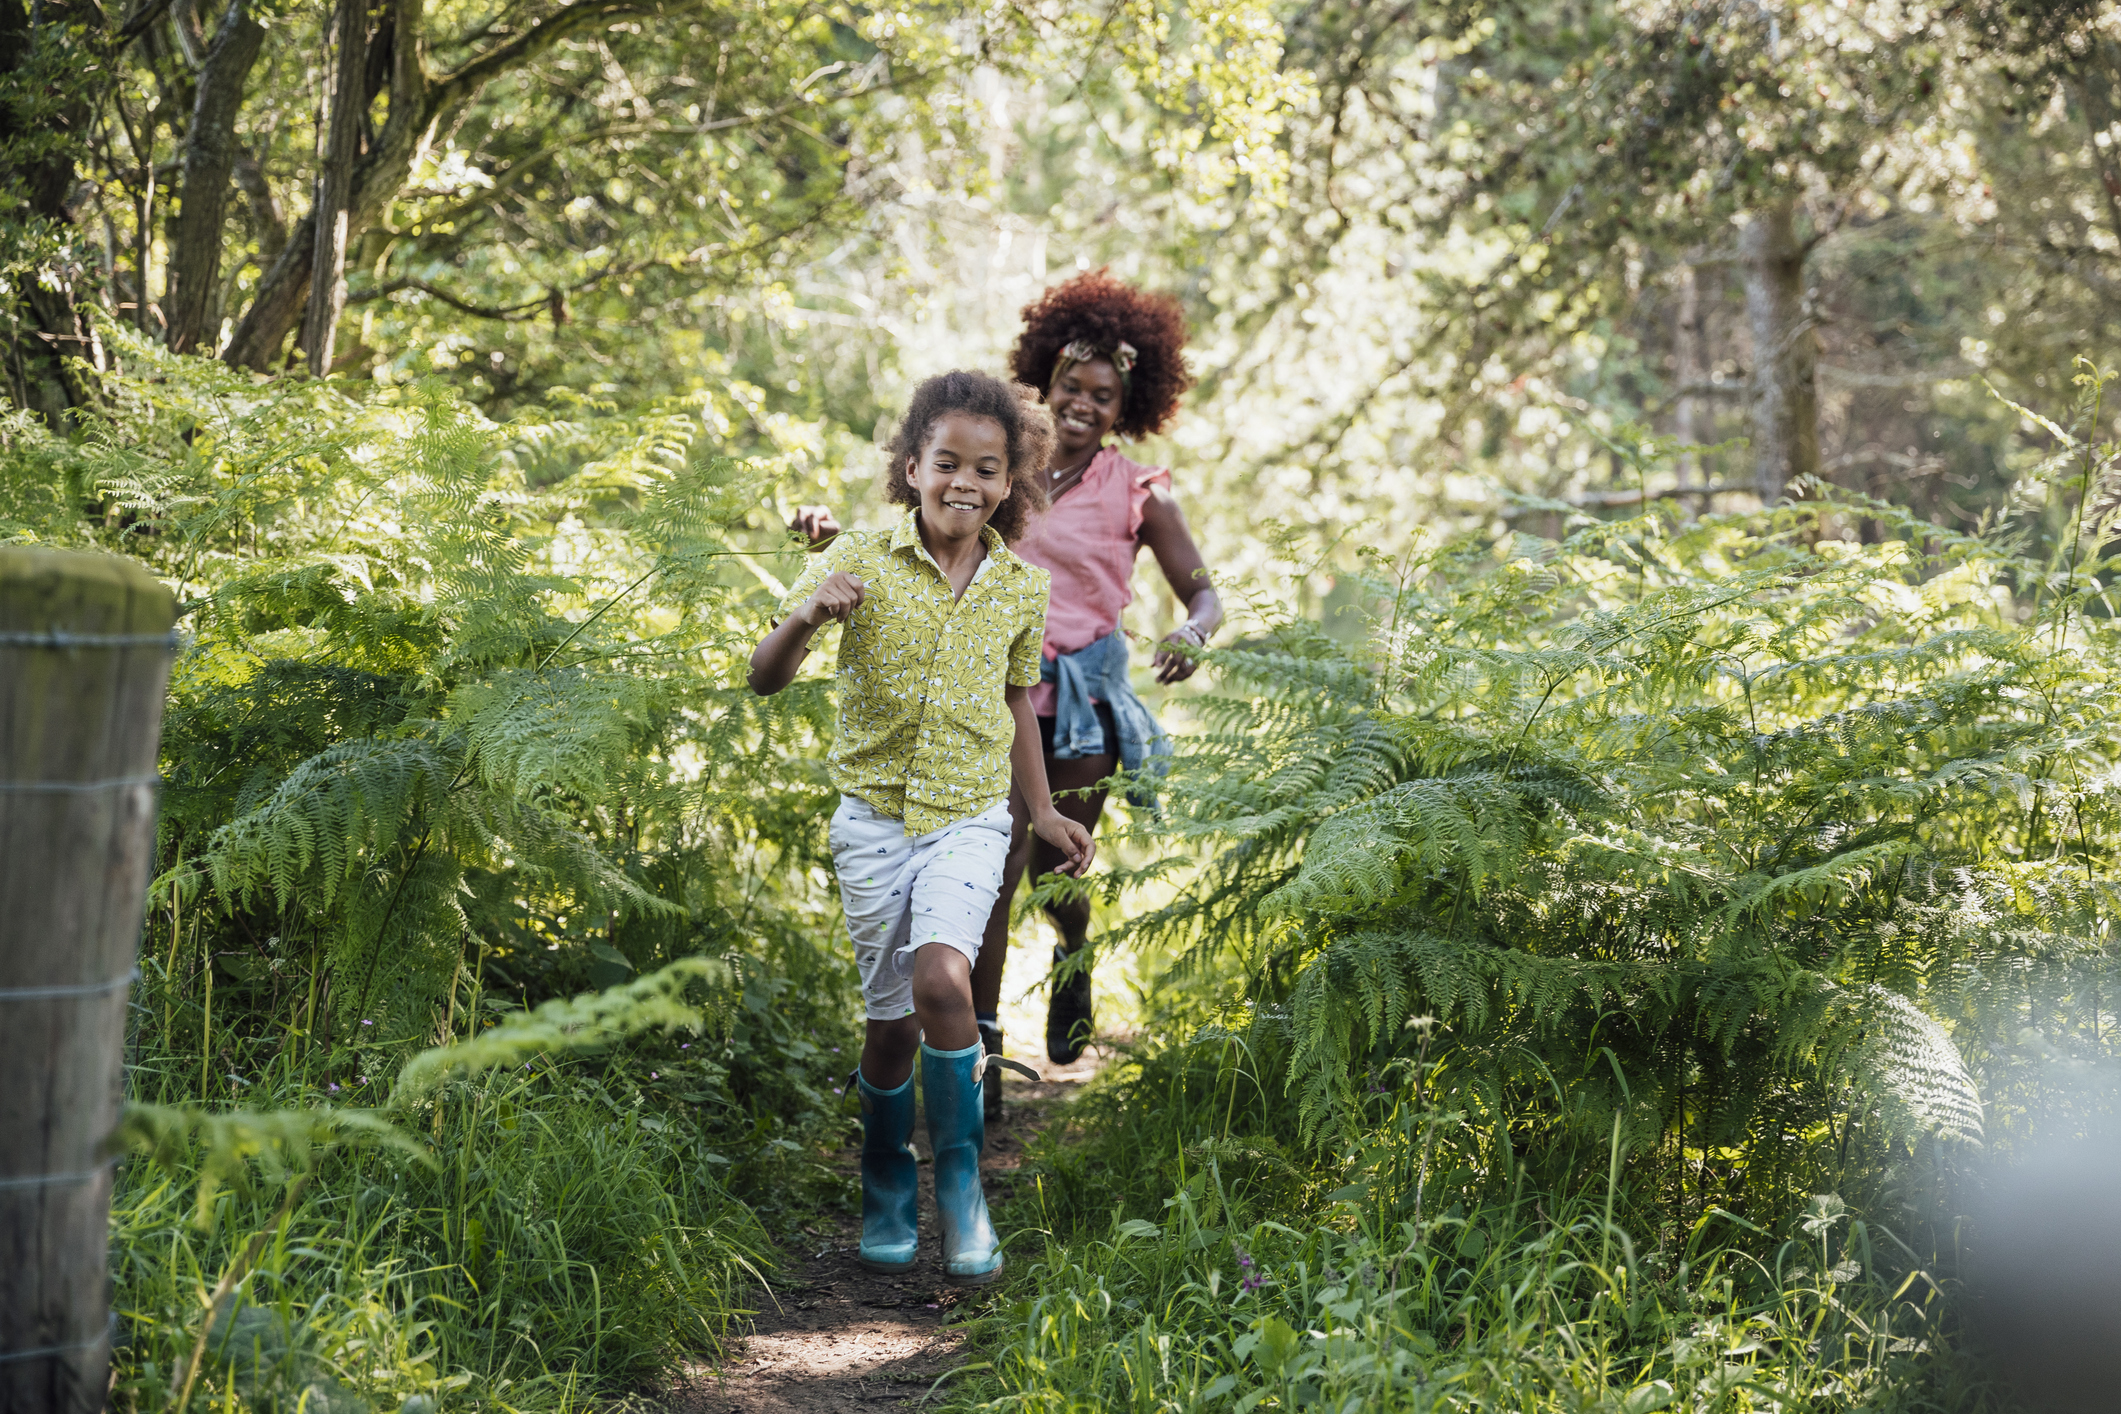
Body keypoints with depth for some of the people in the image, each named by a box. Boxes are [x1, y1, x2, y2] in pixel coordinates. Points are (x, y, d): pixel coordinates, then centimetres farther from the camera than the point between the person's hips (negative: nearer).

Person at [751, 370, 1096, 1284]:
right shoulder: (859, 562, -9)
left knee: (942, 978, -23)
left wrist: (1043, 812, 17)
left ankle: (960, 1177, -6)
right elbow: (765, 680, -15)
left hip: (970, 817, 0)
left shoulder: (1022, 586, 0)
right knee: (893, 1018, 5)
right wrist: (806, 618, -35)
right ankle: (886, 1189, 30)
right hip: (875, 815, 0)